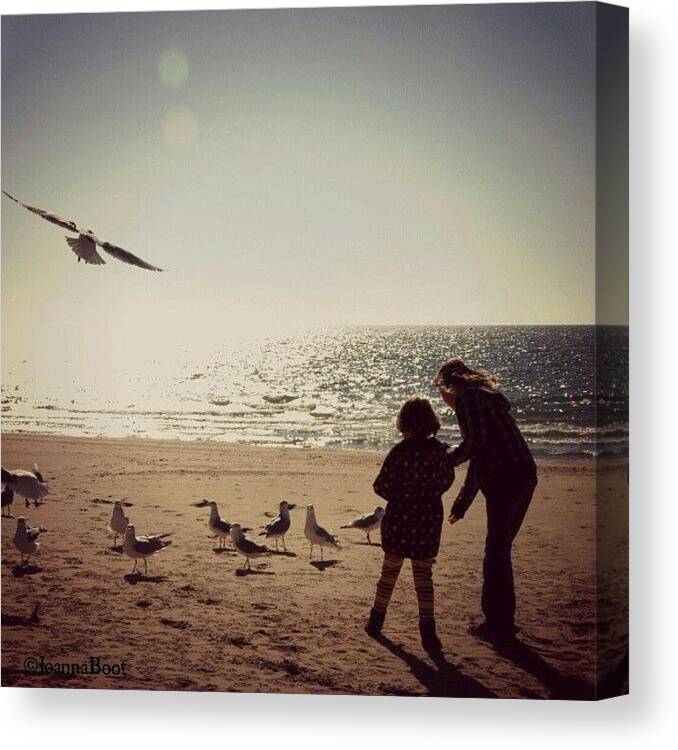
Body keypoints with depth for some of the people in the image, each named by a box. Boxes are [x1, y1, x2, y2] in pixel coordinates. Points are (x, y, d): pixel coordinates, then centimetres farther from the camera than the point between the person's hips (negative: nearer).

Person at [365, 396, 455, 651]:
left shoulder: (400, 451, -14)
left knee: (389, 571, 14)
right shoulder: (441, 451, -5)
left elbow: (381, 486, -10)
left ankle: (376, 621, 27)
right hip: (429, 521, 2)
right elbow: (447, 481, 8)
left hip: (399, 518, -2)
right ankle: (428, 631, 4)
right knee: (424, 575, 9)